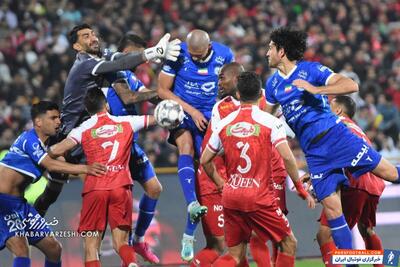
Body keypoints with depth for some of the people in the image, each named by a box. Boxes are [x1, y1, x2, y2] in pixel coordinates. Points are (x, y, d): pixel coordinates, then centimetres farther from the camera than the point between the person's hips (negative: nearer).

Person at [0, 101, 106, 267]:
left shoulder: (46, 145, 13)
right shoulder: (29, 139, -15)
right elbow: (51, 165, -27)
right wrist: (83, 169, -34)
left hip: (20, 204, 10)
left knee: (54, 249, 10)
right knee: (21, 249, -26)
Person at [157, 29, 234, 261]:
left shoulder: (224, 55, -8)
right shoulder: (177, 55, -13)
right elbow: (163, 90, -7)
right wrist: (192, 111, -13)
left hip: (209, 117, 1)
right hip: (182, 112, -1)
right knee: (186, 147, -32)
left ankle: (189, 235, 5)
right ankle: (192, 204, -49)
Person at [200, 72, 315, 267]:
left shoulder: (224, 124, 7)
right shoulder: (270, 122, -6)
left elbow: (205, 161, 11)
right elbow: (287, 157, -13)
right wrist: (301, 189, -4)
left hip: (231, 196, 5)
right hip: (259, 197, -5)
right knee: (288, 244, 12)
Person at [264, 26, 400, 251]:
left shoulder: (311, 69, -4)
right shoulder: (273, 84, 12)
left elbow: (351, 86, -14)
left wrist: (315, 89, -21)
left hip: (336, 135, -4)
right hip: (314, 152, 4)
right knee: (331, 207, -3)